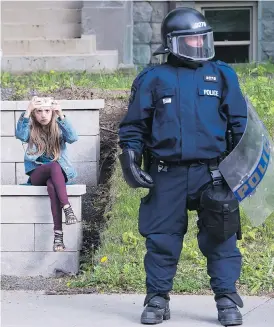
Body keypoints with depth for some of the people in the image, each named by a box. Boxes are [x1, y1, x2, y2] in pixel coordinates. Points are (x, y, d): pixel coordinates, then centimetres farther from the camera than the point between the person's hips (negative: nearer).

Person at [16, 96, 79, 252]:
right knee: (55, 166, -35)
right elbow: (20, 135, -21)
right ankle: (67, 208, -47)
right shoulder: (31, 129, 3)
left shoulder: (59, 128, 2)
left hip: (59, 173, 0)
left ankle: (58, 234, -46)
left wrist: (61, 115, -31)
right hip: (37, 174, 0)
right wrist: (28, 111, -32)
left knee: (52, 185, -38)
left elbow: (73, 137, -20)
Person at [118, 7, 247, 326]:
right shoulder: (152, 79, 5)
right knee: (162, 240, 4)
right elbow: (133, 126, 9)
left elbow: (240, 124, 11)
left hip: (212, 173, 0)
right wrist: (130, 160, -1)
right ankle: (157, 299, 15)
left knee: (220, 239, -1)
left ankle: (227, 300, 7)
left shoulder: (222, 76, 8)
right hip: (166, 176, 0)